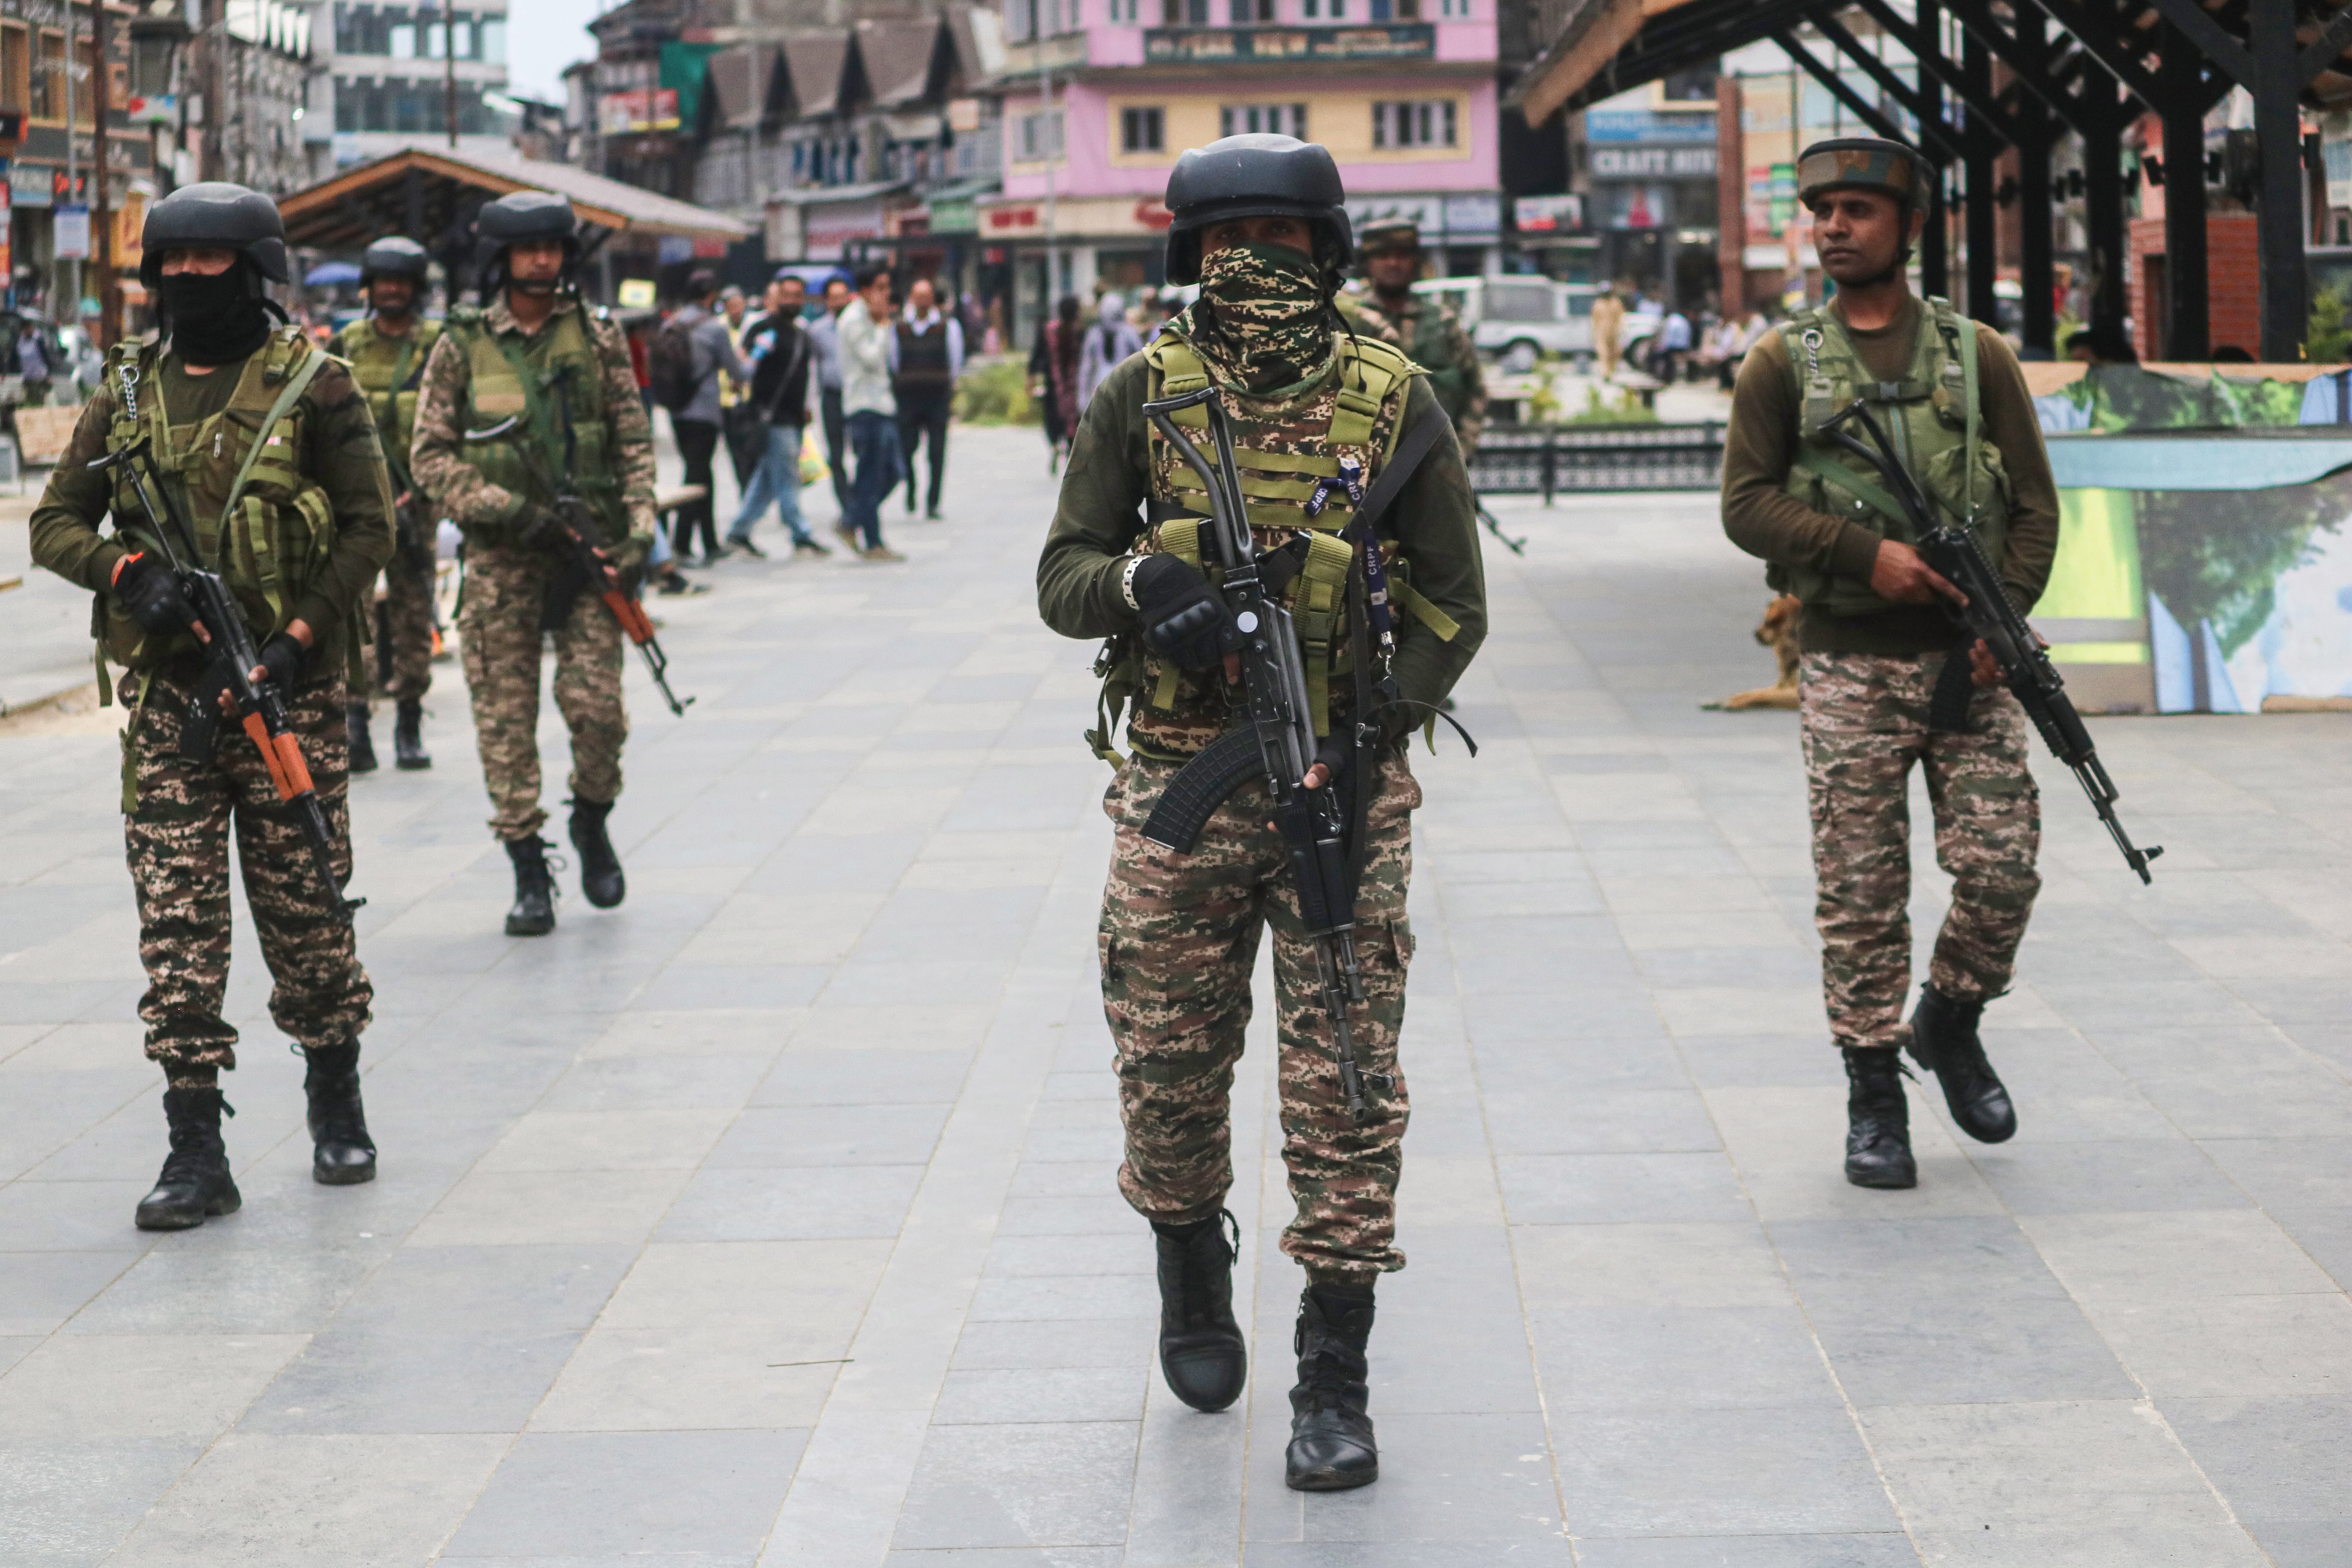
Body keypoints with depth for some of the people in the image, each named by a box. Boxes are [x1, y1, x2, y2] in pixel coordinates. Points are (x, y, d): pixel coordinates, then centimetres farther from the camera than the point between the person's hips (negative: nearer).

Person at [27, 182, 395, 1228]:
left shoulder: (310, 383, 0)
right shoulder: (127, 390, 10)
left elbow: (370, 525, -2)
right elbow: (56, 522, 10)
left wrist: (301, 636, -12)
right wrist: (129, 571, -10)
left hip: (289, 686, -3)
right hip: (166, 694, 3)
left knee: (303, 905, 4)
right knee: (177, 917, -2)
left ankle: (336, 1101, 25)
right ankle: (195, 1150, 0)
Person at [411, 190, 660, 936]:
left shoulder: (596, 337, 5)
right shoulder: (461, 348, 1)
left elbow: (635, 440, 7)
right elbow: (429, 455, 0)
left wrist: (638, 531, -4)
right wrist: (506, 509, -12)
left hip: (588, 548, 0)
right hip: (502, 557, 0)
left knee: (597, 705, -6)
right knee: (505, 715, -1)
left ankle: (593, 822, 22)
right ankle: (528, 871, 7)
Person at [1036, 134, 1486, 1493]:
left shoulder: (1397, 401, 0)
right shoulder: (1142, 396, 2)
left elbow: (1455, 605, 3)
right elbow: (1063, 577, 4)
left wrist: (1372, 729, -11)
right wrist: (1142, 581, -19)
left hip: (1344, 787, -1)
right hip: (1179, 784, 1)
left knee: (1346, 1087, -2)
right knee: (1170, 1075, 9)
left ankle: (1336, 1382, 7)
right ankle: (1194, 1290, 37)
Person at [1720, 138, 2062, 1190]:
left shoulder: (1976, 355, 7)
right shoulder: (1782, 364, 4)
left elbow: (2034, 505, 6)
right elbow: (1746, 505, -2)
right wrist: (1865, 552, -15)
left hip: (1968, 663, 1)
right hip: (1848, 667, -1)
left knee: (2002, 867, -5)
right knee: (1859, 893, 0)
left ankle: (1949, 1024, 22)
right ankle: (1873, 1093, 11)